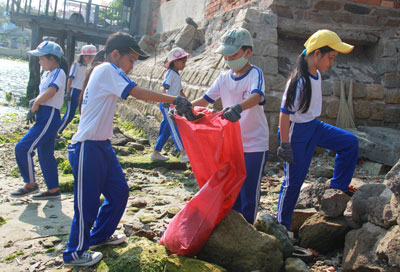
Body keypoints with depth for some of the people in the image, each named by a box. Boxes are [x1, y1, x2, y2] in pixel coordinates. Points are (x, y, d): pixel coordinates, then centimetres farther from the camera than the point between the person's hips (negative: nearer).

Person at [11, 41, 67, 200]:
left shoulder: (58, 73, -11)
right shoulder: (46, 74, 18)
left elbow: (50, 92, -27)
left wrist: (35, 105, -15)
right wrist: (34, 102, 0)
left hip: (50, 117, -10)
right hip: (43, 117, 10)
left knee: (22, 148, -11)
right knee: (45, 155, 14)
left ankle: (30, 184, 4)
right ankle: (53, 190, 24)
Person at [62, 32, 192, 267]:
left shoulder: (107, 73, 17)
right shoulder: (107, 70, -12)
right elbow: (138, 93, -21)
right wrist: (175, 100, -20)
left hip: (102, 145, 10)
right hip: (88, 148, -10)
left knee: (119, 191, 15)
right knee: (87, 202, 1)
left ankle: (100, 235, 34)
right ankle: (75, 253, 19)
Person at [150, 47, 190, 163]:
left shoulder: (177, 74, 19)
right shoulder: (171, 73, -11)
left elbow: (180, 91, 29)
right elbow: (163, 87, -25)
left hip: (172, 106, 10)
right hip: (167, 105, -10)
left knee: (166, 130, 13)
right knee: (175, 128, -12)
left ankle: (156, 152, 21)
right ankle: (183, 153, -14)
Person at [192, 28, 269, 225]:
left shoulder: (255, 73, -12)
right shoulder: (224, 78, 5)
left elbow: (257, 96, -32)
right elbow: (206, 99, 3)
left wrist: (238, 107, -52)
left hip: (255, 145, -6)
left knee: (249, 192, 3)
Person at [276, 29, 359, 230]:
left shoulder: (316, 73, 0)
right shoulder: (299, 81, -26)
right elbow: (285, 113, -24)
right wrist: (285, 145, -21)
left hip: (314, 126, 8)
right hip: (297, 132, -8)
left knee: (350, 142, 3)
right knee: (294, 180, 1)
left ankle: (339, 187, 17)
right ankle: (282, 223, 19)